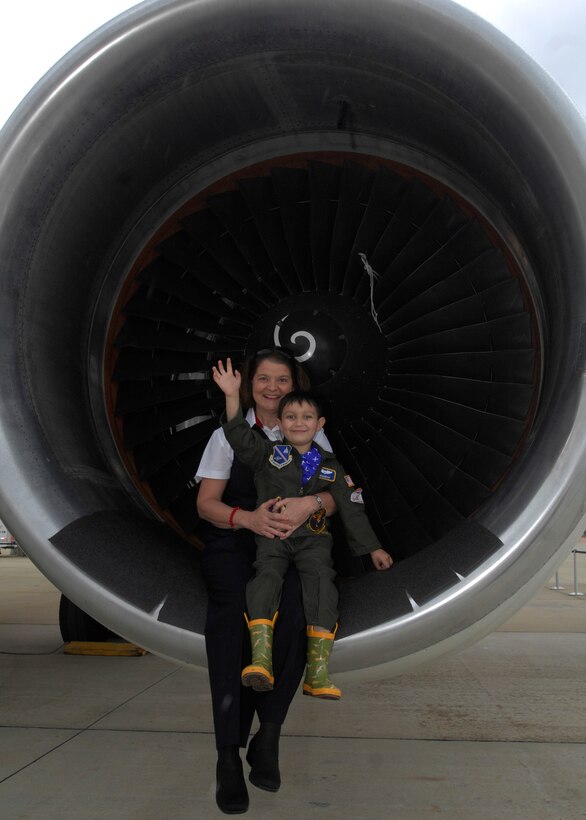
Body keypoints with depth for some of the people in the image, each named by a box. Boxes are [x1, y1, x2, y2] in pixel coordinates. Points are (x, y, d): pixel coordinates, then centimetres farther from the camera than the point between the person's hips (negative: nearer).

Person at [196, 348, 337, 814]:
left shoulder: (312, 436, 9)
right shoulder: (229, 435, 5)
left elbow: (332, 497, 5)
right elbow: (206, 503, 1)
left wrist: (310, 504, -20)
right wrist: (248, 518, -18)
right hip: (233, 548, -1)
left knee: (293, 620, -25)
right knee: (232, 633, -17)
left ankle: (268, 736, -9)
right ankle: (229, 759, -5)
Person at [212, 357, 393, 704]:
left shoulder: (330, 466, 13)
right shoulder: (268, 454, 9)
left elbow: (352, 509, 14)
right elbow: (239, 436, -7)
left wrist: (373, 548, 11)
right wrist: (233, 396, -20)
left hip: (314, 538, 1)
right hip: (273, 536, -1)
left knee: (321, 581, -25)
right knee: (267, 577, -28)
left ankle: (318, 672, -28)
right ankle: (261, 661, -38)